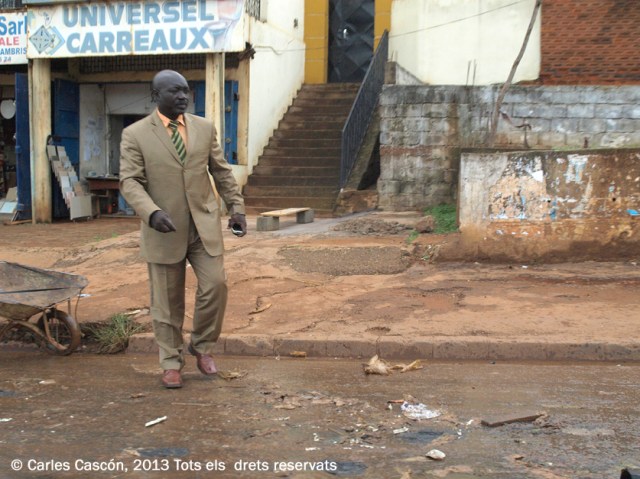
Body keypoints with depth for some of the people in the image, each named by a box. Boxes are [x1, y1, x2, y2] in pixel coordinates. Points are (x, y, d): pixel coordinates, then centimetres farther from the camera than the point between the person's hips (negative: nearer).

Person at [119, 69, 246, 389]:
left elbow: (221, 171, 13)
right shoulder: (135, 134, -3)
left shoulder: (205, 128, 7)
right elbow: (130, 182, -9)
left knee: (215, 285, -7)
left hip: (204, 225, 2)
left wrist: (236, 207, 5)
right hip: (164, 230, -2)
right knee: (167, 300, 5)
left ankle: (201, 346, 18)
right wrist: (151, 212, -25)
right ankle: (171, 362, 22)